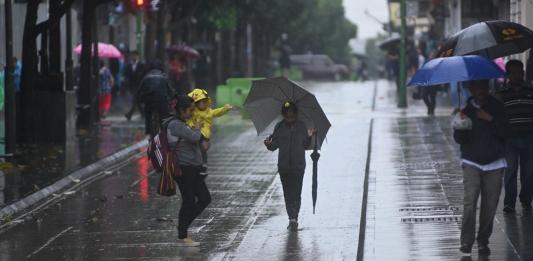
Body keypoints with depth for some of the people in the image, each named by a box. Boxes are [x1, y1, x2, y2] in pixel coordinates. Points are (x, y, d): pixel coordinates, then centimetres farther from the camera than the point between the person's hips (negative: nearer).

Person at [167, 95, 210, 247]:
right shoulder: (175, 125, -16)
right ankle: (182, 237, 7)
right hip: (184, 168, -10)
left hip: (192, 168, 10)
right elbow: (194, 137, -22)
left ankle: (183, 227, 20)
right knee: (188, 201, -3)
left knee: (205, 198, 10)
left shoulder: (182, 124, 16)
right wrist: (197, 129, -4)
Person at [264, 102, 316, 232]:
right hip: (283, 166, 2)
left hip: (298, 166, -2)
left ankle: (293, 218, -14)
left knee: (296, 193, -10)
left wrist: (309, 137, -10)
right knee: (287, 194, 6)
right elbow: (274, 144, 4)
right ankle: (292, 219, 14)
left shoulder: (301, 126, 2)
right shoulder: (280, 127, 4)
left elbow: (306, 146, 7)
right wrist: (269, 144, -17)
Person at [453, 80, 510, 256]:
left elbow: (505, 132, -3)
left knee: (490, 205, 0)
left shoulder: (496, 107, 2)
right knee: (470, 202, -14)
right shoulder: (466, 109, 2)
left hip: (494, 164, 1)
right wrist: (461, 126, -20)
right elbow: (458, 139, 0)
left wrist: (491, 120, -16)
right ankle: (466, 241, -8)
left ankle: (483, 241, 11)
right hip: (472, 163, -1)